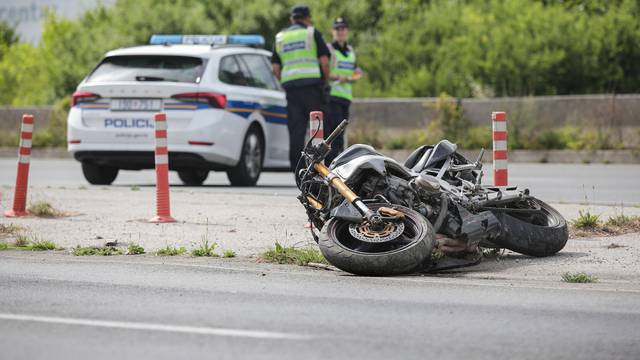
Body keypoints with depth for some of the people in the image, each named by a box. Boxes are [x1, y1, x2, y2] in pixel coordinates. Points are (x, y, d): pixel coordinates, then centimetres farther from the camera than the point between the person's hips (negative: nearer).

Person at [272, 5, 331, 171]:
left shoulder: (280, 37, 16)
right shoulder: (312, 33, 4)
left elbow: (275, 68, 10)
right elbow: (324, 60, -5)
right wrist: (325, 81, 8)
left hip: (290, 85, 3)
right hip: (312, 84, -3)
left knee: (296, 131, 2)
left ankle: (297, 168, -2)